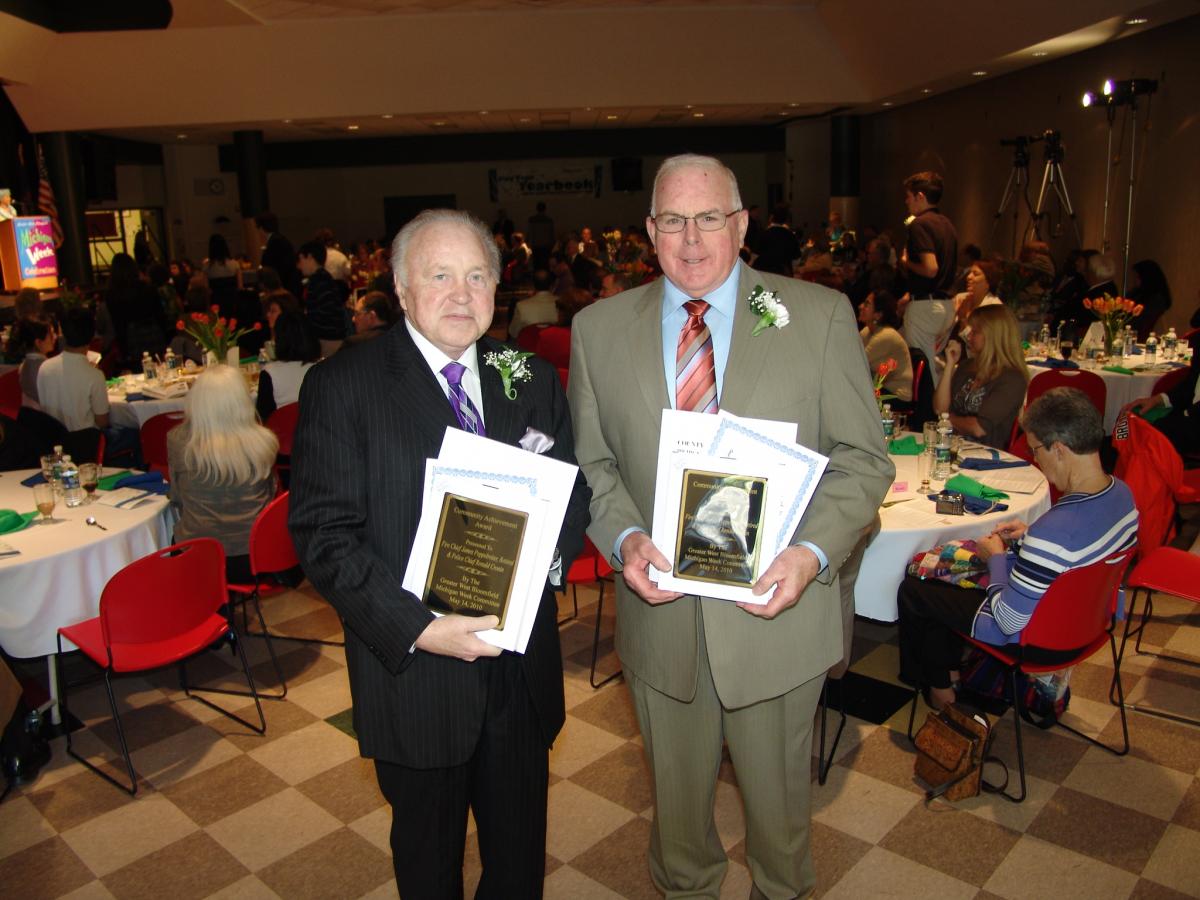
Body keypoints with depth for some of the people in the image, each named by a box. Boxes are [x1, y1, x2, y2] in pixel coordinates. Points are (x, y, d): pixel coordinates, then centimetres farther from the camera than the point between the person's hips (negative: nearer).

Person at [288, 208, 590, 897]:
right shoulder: (343, 386, -10)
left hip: (521, 666, 4)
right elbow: (324, 533, -14)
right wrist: (418, 628, -23)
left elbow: (575, 499, 7)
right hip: (412, 671, -3)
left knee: (521, 844, 23)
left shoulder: (534, 380, 3)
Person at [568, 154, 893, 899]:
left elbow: (863, 458, -4)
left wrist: (814, 551, -19)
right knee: (677, 789, 24)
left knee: (778, 794, 21)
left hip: (778, 609, -1)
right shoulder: (600, 329, 0)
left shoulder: (821, 316, -5)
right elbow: (592, 461, 4)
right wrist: (623, 537, -15)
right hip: (659, 614, 2)